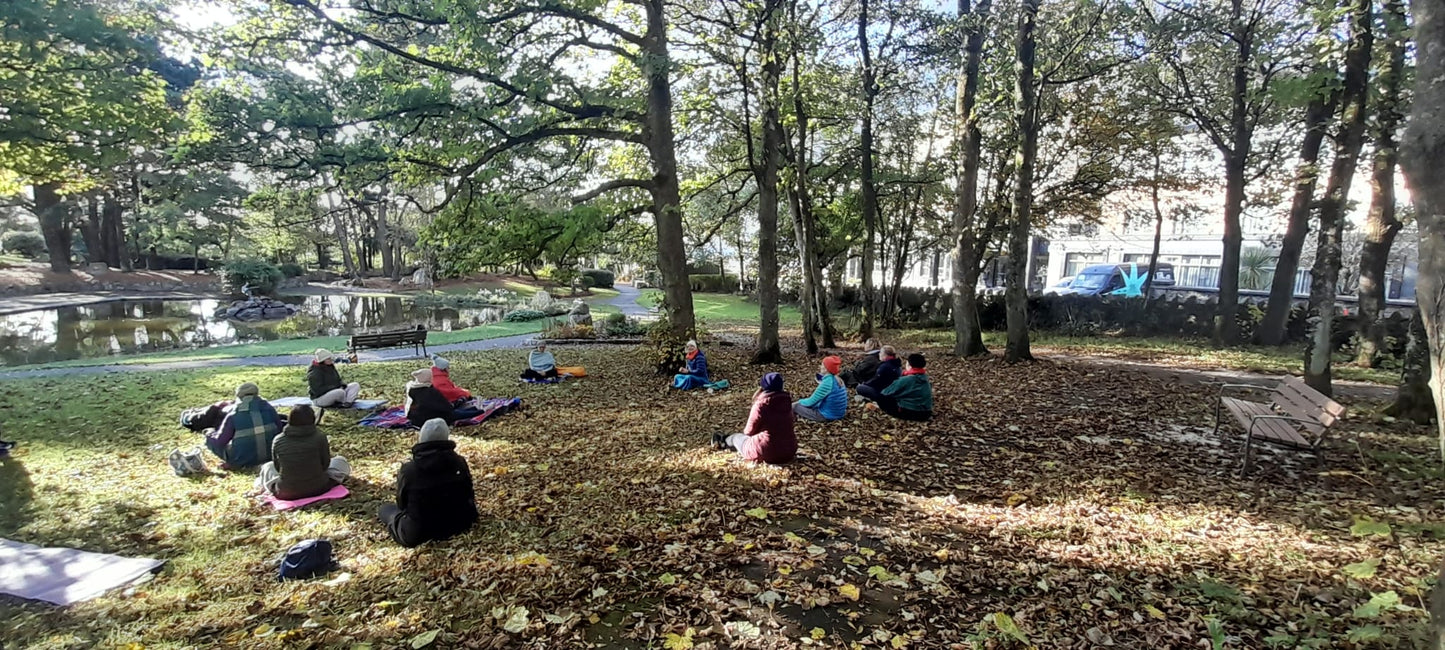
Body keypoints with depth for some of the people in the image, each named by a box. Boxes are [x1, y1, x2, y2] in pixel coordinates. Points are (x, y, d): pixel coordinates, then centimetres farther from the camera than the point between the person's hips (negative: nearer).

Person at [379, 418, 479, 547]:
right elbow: (468, 494, 2)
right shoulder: (459, 462, -13)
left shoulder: (408, 470, -18)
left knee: (386, 508, 21)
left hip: (416, 535, -1)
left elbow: (402, 505, -2)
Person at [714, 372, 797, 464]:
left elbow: (749, 431, -8)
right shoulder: (787, 402, 1)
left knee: (736, 437, 23)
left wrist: (746, 430, 14)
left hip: (766, 454, -6)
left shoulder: (760, 405, -17)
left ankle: (724, 443, 53)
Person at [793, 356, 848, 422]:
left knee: (796, 406, -2)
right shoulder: (838, 380, 2)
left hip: (828, 416, -9)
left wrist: (799, 401, 3)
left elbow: (811, 401, -15)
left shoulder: (826, 383, -24)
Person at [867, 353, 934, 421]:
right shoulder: (925, 379, 4)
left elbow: (886, 393, -5)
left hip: (908, 413, -7)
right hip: (925, 415, 8)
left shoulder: (905, 380, -15)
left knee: (881, 397, -2)